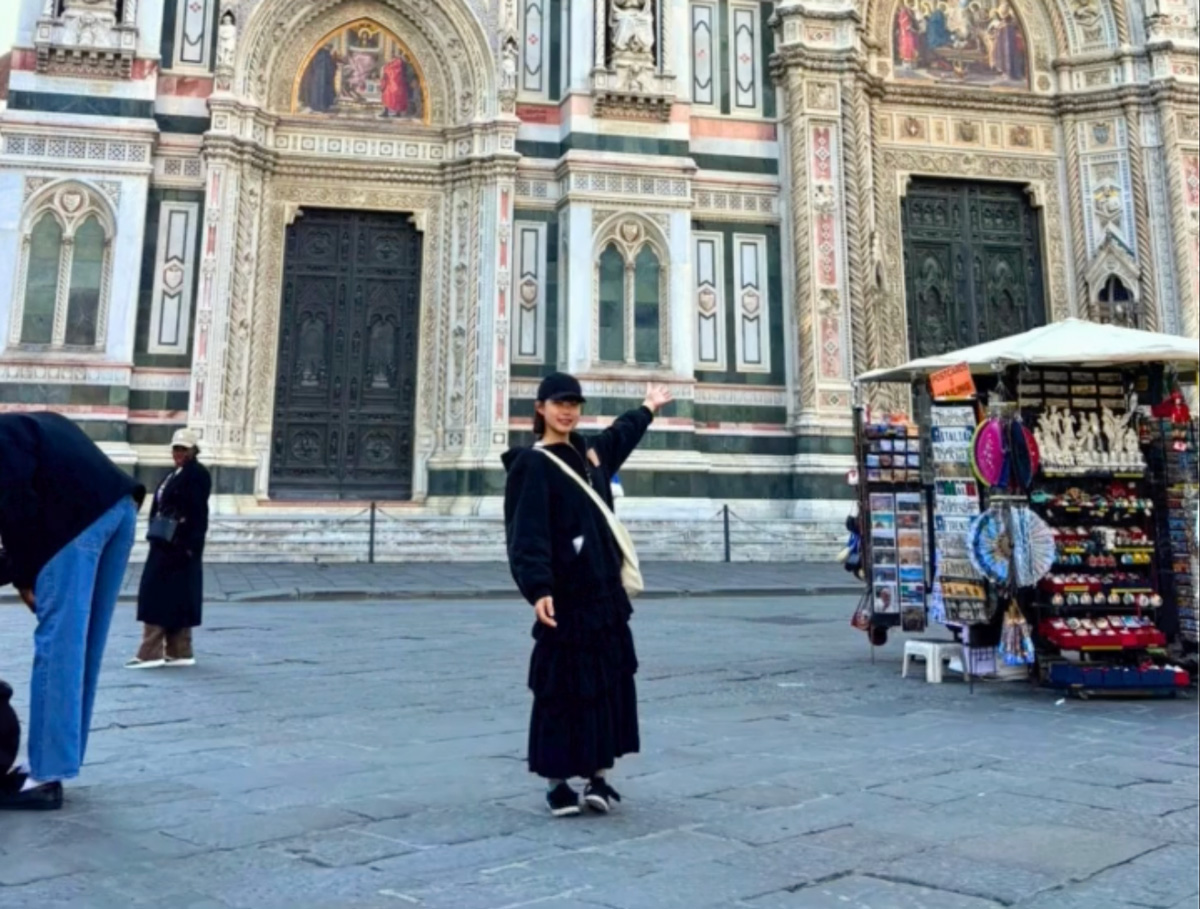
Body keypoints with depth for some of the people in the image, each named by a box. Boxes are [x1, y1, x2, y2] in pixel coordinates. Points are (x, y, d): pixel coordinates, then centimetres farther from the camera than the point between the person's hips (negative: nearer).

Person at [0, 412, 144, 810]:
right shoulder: (36, 423, 34)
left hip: (80, 516, -8)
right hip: (119, 506, 8)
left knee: (58, 642, -5)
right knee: (83, 644, 13)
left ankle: (46, 775, -3)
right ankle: (59, 760, 21)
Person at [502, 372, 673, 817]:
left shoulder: (589, 451, 13)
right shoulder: (533, 465, -11)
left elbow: (619, 436, 36)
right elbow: (527, 534, -21)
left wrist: (648, 408, 52)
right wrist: (538, 588, -33)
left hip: (604, 590, 8)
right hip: (566, 595, -8)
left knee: (610, 683, 9)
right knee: (563, 687, 0)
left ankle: (598, 777, 19)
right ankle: (557, 782, 13)